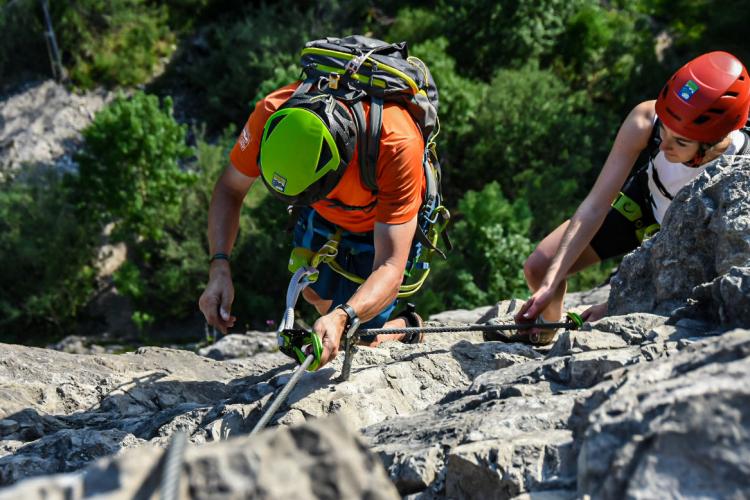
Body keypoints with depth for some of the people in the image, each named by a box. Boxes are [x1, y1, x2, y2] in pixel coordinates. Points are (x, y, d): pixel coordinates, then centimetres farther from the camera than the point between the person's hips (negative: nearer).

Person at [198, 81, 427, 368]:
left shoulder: (398, 145, -45)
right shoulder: (271, 116, -36)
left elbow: (390, 269, -43)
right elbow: (229, 190, -18)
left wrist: (341, 318, -61)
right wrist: (219, 267, -33)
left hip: (384, 223, -3)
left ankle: (407, 326, 25)